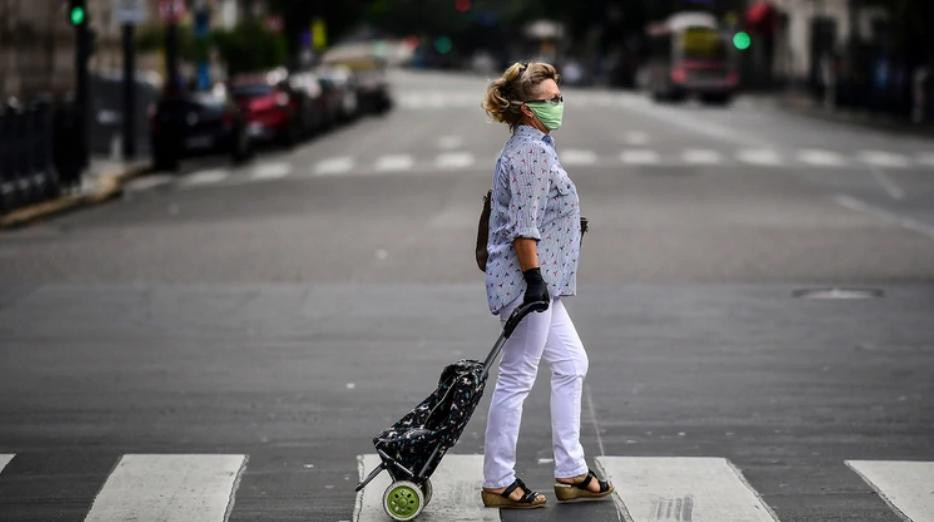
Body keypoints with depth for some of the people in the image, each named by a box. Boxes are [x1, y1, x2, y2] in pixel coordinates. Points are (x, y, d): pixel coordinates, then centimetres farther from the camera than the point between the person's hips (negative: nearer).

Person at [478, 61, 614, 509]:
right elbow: (524, 225, -21)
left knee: (571, 365, 14)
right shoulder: (531, 151, -15)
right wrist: (534, 277, -23)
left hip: (541, 285, 11)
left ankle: (571, 472, 18)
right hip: (527, 282, -11)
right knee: (516, 379, -4)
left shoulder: (531, 147, 17)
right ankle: (498, 483, 3)